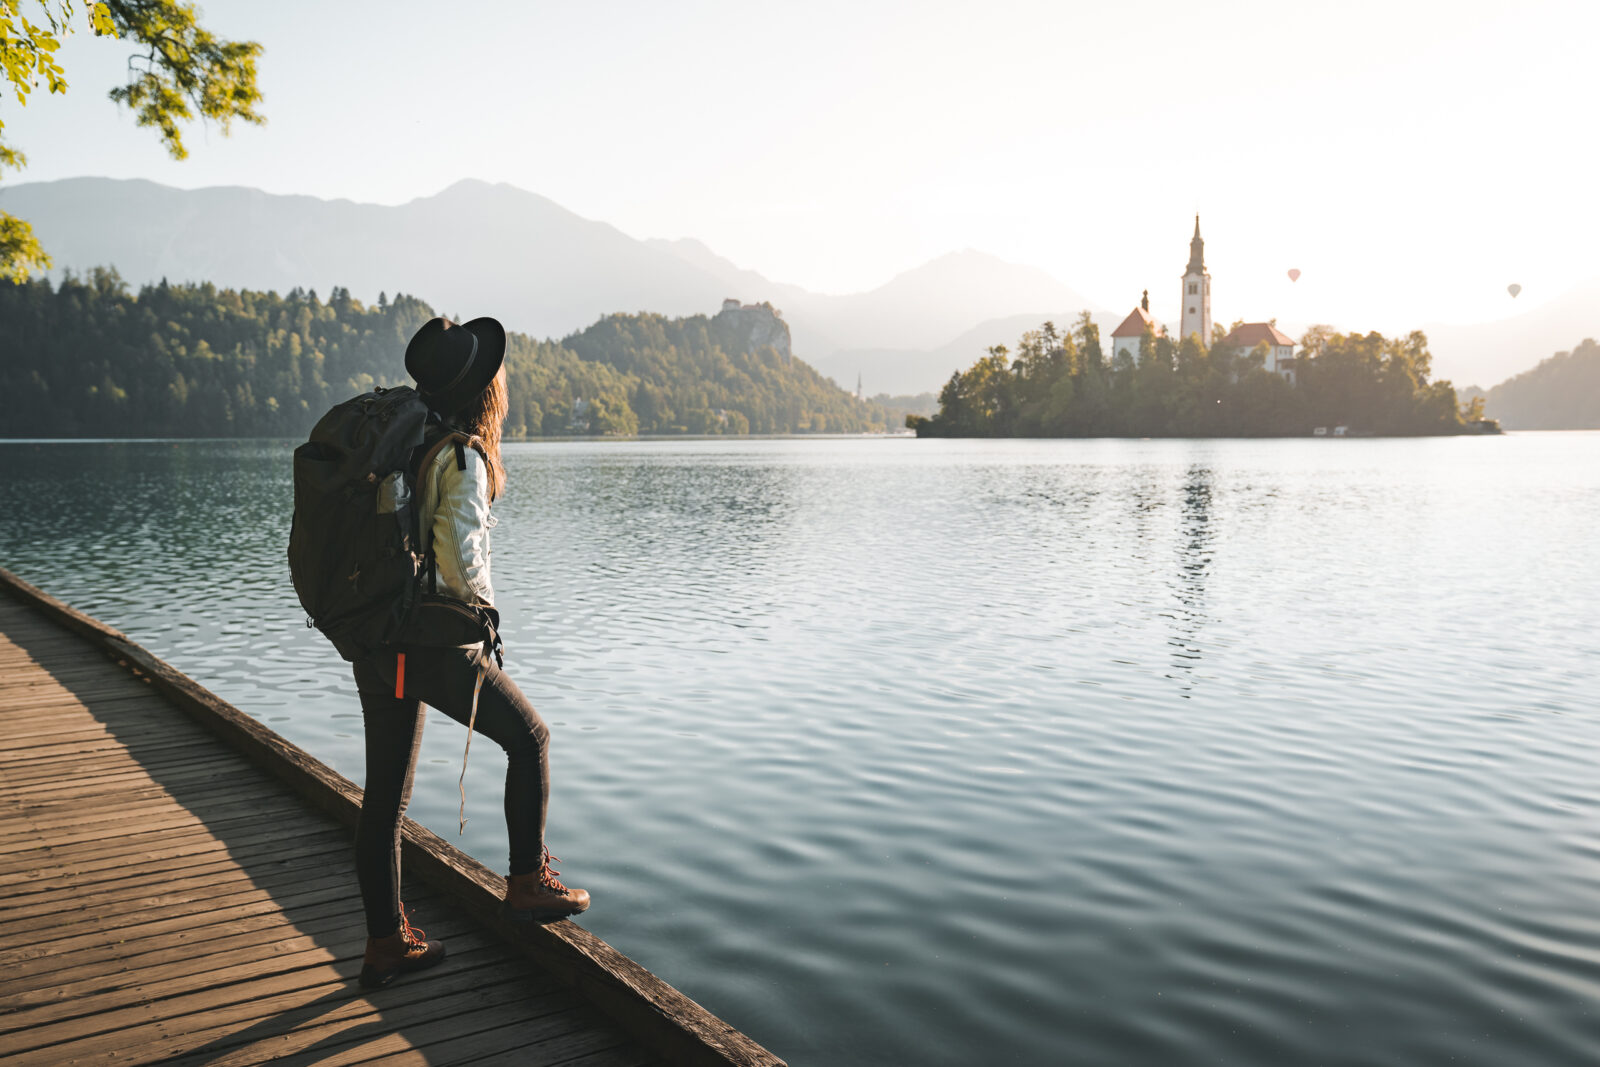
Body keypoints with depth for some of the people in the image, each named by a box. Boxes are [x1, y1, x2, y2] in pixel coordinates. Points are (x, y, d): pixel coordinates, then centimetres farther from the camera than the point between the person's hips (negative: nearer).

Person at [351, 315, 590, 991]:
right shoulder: (464, 456, -16)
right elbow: (459, 546, -27)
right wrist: (479, 603, -8)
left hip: (375, 643, 8)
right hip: (434, 645, -8)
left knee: (385, 795, 13)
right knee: (529, 737, 14)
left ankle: (386, 944, 24)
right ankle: (528, 885, 21)